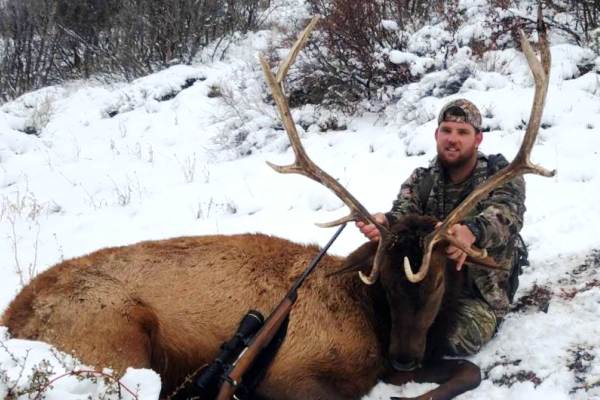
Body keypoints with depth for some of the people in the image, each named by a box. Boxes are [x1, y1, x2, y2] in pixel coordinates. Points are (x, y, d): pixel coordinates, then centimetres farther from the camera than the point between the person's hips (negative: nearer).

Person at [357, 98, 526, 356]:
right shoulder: (421, 179, 6)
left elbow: (506, 215, -29)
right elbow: (403, 212, -15)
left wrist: (471, 231, -54)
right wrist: (384, 222, -42)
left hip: (479, 294, -2)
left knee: (456, 339, -31)